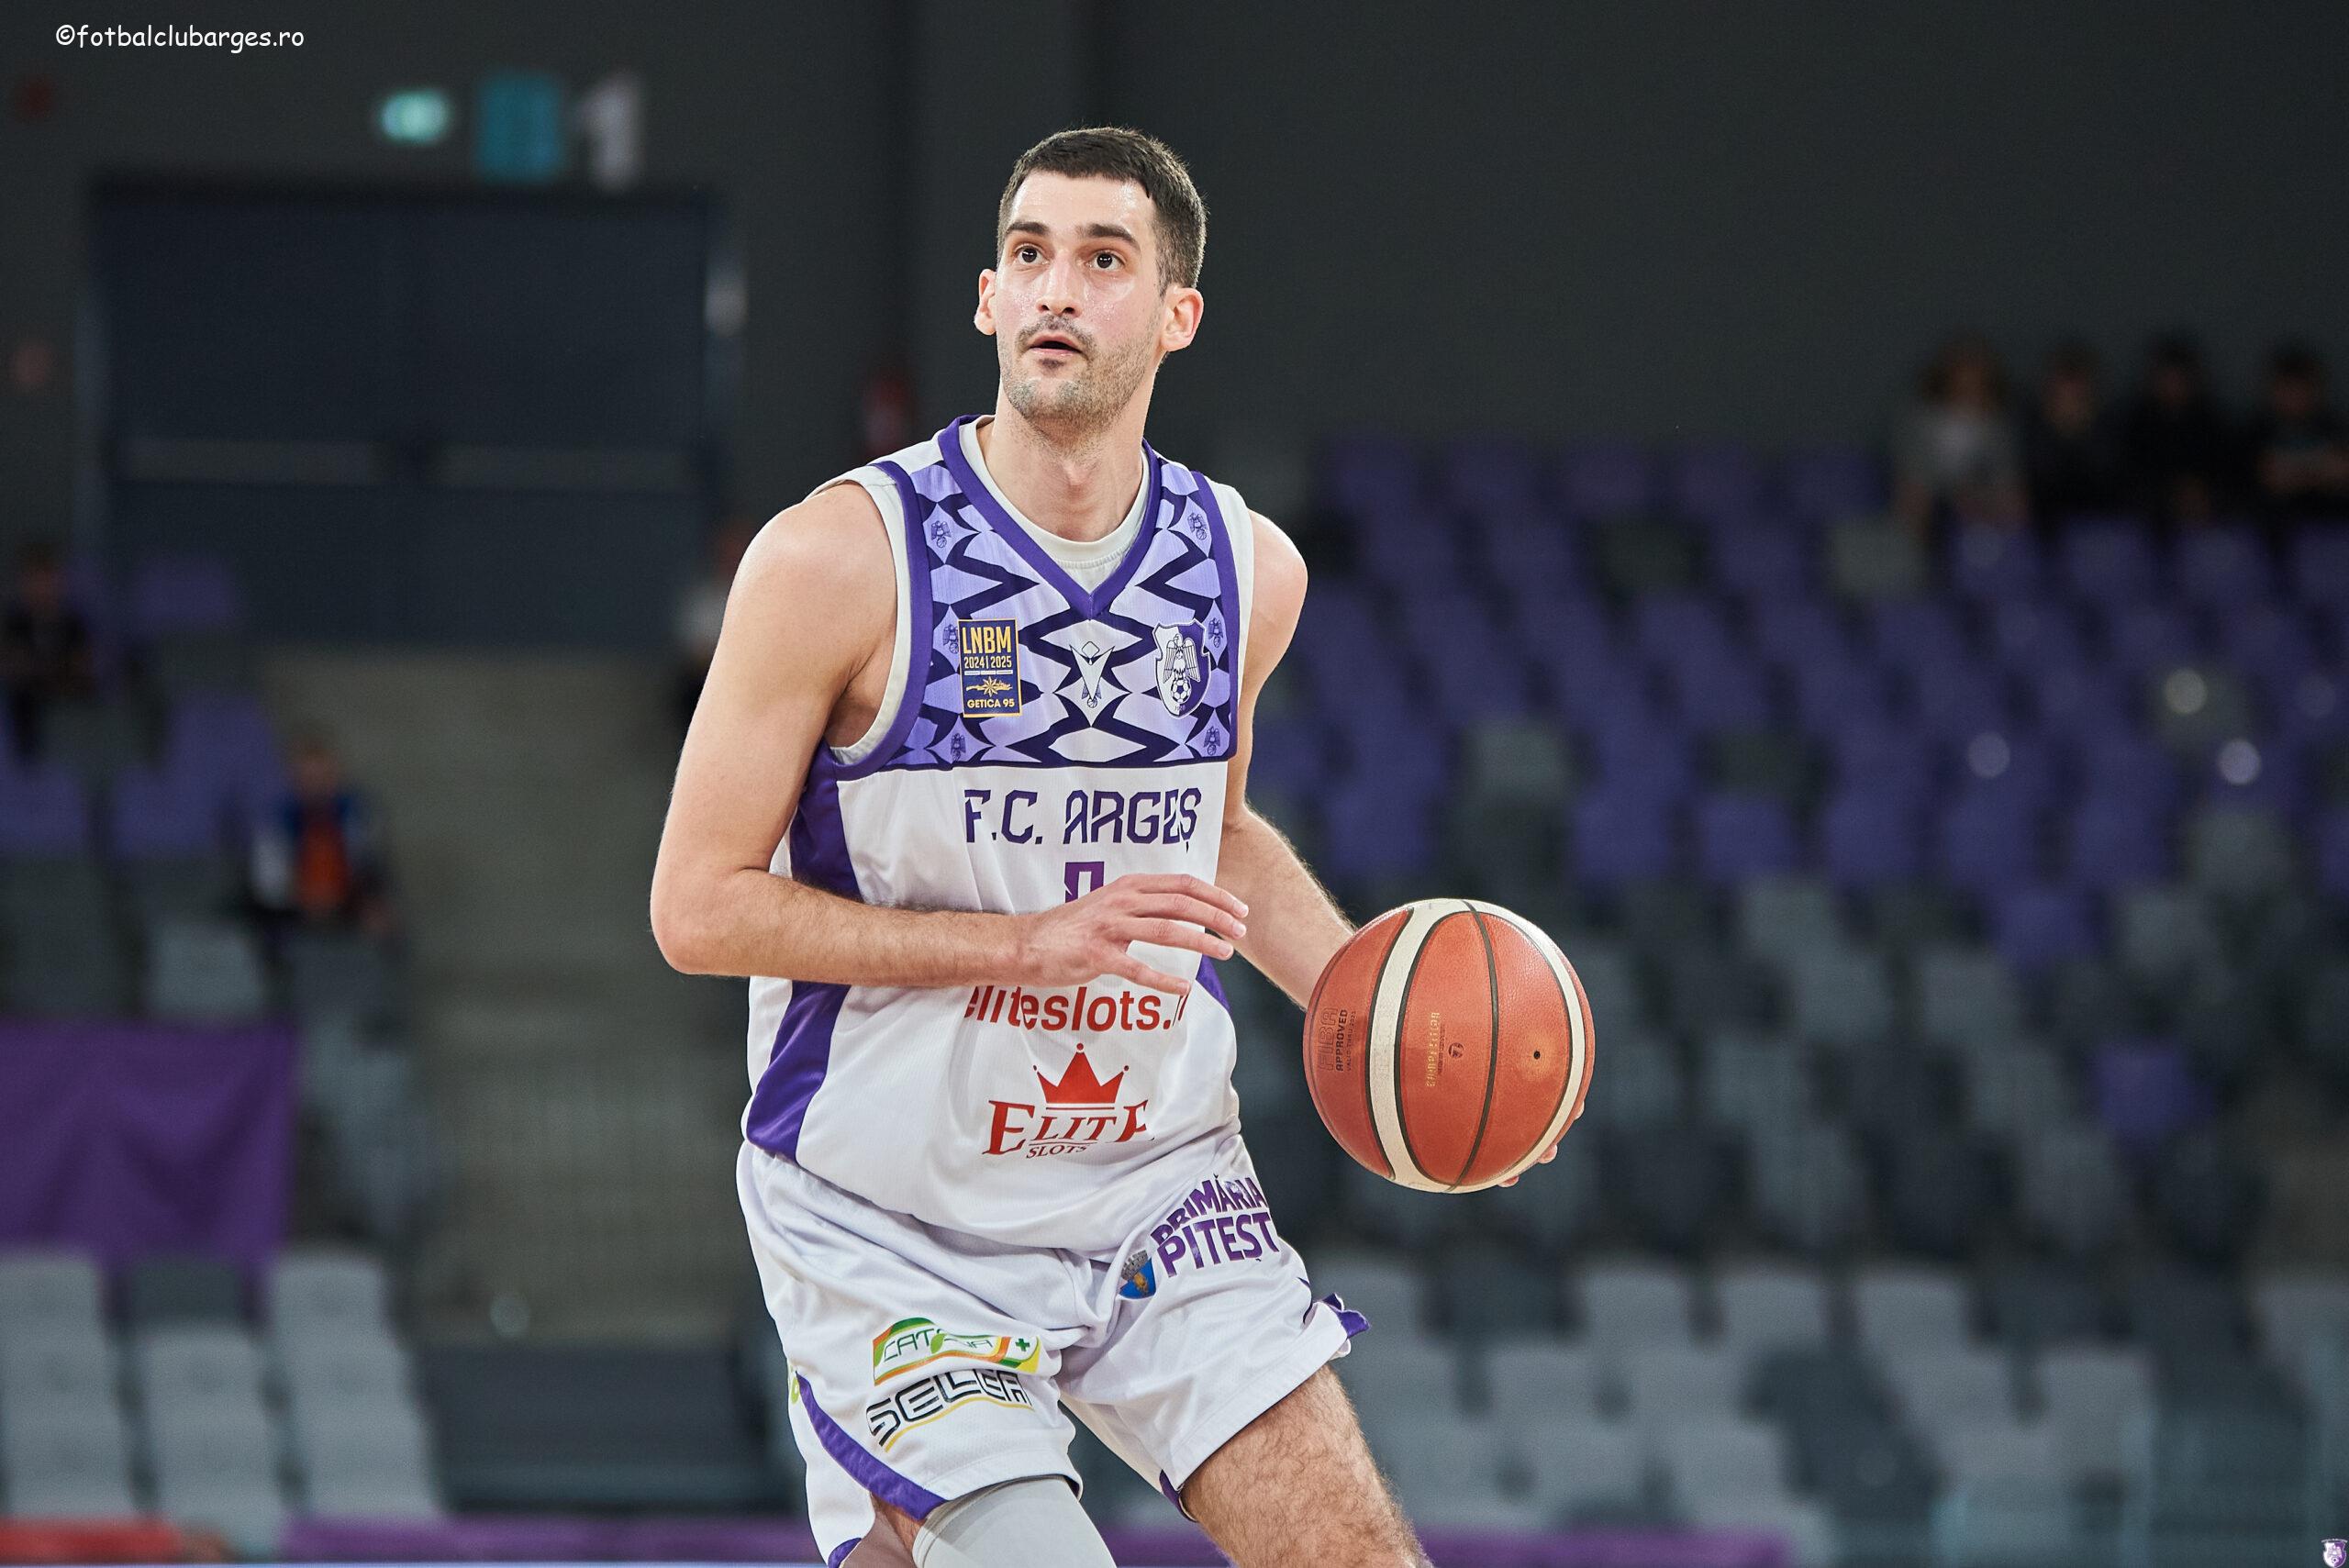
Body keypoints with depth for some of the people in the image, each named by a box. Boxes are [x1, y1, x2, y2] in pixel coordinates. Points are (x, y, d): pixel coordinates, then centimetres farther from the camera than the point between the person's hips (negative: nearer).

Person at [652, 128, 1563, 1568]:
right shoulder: (841, 558, -14)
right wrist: (1029, 942, -21)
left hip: (1156, 1173, 5)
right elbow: (699, 908, -14)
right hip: (892, 1219, -4)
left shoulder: (1249, 570, 2)